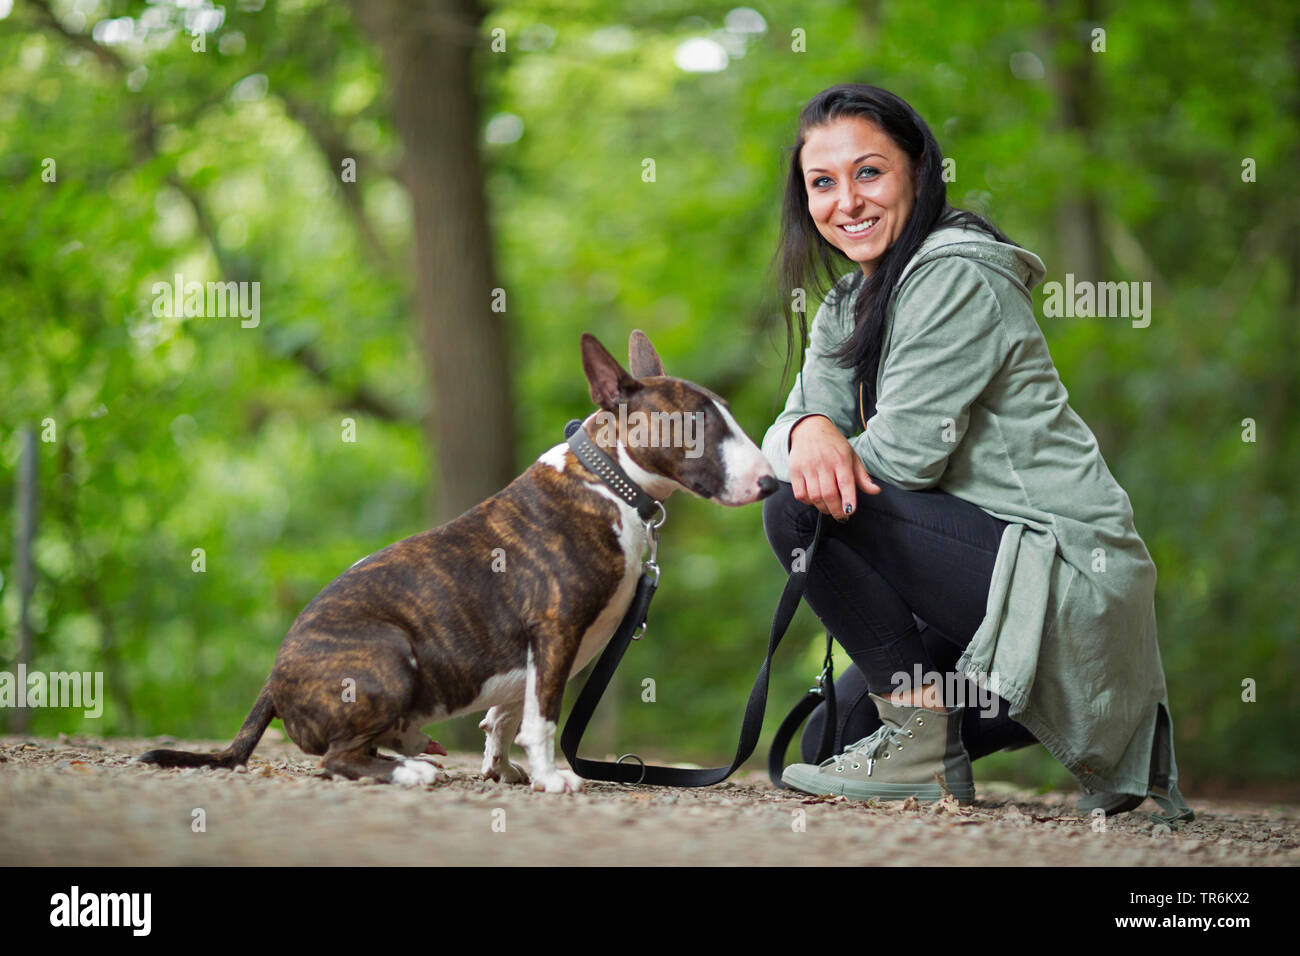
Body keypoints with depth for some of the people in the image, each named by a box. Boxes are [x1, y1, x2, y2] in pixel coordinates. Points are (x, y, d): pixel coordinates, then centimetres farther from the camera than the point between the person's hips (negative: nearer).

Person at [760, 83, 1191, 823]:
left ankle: (924, 746, -13)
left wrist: (817, 468, -4)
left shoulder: (958, 279, -15)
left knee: (801, 508, -19)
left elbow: (907, 451, -20)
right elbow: (795, 421, 2)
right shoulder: (850, 304, 15)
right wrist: (811, 432, -22)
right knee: (835, 736, 13)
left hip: (1064, 580, -10)